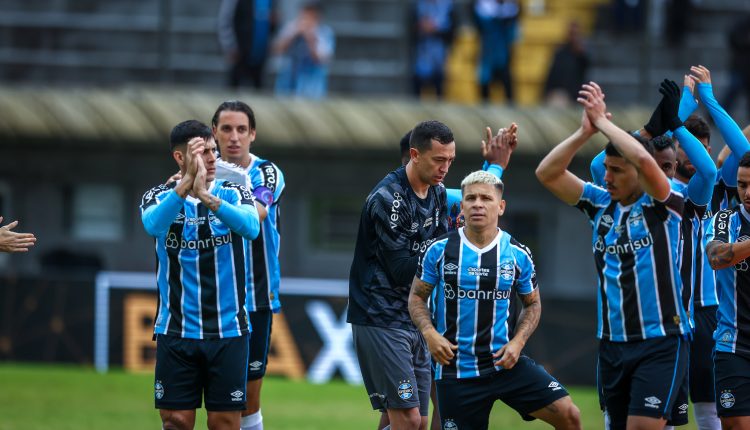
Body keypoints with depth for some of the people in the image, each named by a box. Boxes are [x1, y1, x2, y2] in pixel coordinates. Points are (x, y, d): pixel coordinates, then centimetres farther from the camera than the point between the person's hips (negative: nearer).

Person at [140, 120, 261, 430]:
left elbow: (251, 227, -21)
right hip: (176, 331, 0)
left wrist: (207, 197, -37)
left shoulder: (234, 195, 1)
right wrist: (186, 184, -38)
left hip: (227, 331, 0)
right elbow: (153, 225, -23)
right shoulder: (160, 197, 0)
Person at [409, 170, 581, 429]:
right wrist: (429, 333, -13)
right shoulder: (440, 250, -2)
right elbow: (417, 296, 6)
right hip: (455, 369, -1)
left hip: (504, 362, 1)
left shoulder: (517, 255, 1)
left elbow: (532, 303, 13)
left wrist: (518, 342, -5)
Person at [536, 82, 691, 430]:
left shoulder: (660, 204, -7)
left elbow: (644, 160, -25)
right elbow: (547, 173, 2)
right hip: (612, 342, 6)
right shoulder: (600, 204, 8)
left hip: (660, 339, -6)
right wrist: (585, 131, -8)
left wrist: (602, 120, -15)